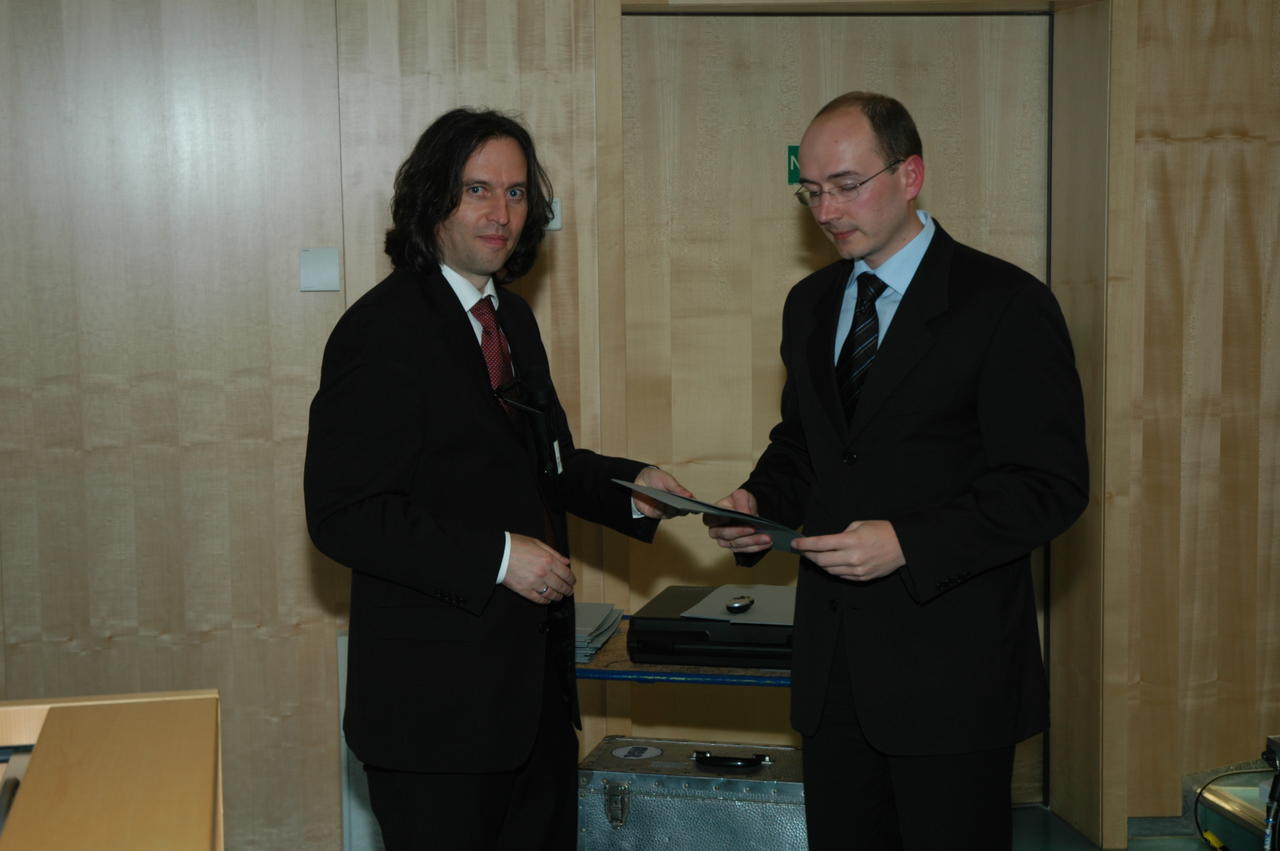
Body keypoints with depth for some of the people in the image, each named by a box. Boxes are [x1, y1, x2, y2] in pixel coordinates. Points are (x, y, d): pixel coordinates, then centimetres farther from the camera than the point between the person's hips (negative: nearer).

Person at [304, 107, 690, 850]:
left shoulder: (513, 320, 13)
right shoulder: (382, 330, -15)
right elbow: (342, 515, -20)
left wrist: (629, 488, 5)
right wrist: (496, 558, -23)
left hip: (535, 687, 9)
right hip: (437, 699, -8)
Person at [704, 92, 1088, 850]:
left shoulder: (1006, 304, -9)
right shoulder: (810, 304, 12)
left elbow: (1051, 484, -13)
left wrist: (908, 543, -22)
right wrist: (758, 502, 1)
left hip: (950, 672, -6)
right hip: (834, 667, 6)